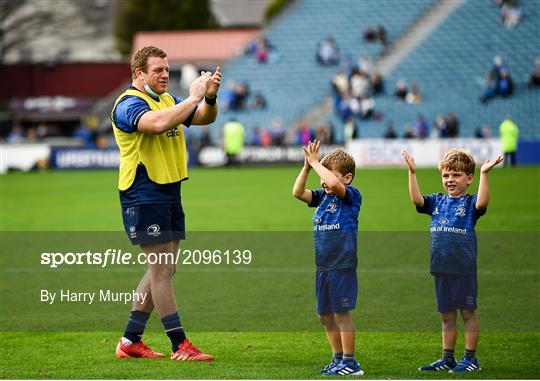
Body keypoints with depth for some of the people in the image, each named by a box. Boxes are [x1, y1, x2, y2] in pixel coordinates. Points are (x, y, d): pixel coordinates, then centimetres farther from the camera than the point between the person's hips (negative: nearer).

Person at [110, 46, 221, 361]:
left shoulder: (168, 99, 15)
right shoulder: (129, 104, -13)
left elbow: (204, 118, 10)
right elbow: (157, 123, -32)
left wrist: (210, 97, -11)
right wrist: (193, 97, -26)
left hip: (170, 193, 9)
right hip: (144, 196, -9)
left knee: (164, 269, 11)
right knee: (162, 269, -7)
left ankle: (130, 340, 19)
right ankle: (180, 345, -5)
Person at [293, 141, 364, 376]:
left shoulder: (352, 196, -8)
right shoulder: (322, 197, 13)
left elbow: (334, 184, -27)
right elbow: (298, 192, 5)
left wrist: (315, 162, -17)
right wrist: (307, 166, -4)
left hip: (342, 266, -8)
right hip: (323, 267, 8)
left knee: (341, 313, -6)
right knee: (325, 315, 11)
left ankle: (350, 362, 0)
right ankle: (338, 359, 21)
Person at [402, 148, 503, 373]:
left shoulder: (469, 203, -4)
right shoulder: (437, 202, 11)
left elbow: (482, 202, -25)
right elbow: (416, 199, -2)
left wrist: (484, 174, -31)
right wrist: (412, 172, -7)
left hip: (464, 268, -5)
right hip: (441, 268, 5)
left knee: (468, 312, 3)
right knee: (447, 316, 13)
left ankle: (470, 358, 9)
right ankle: (447, 359, 20)